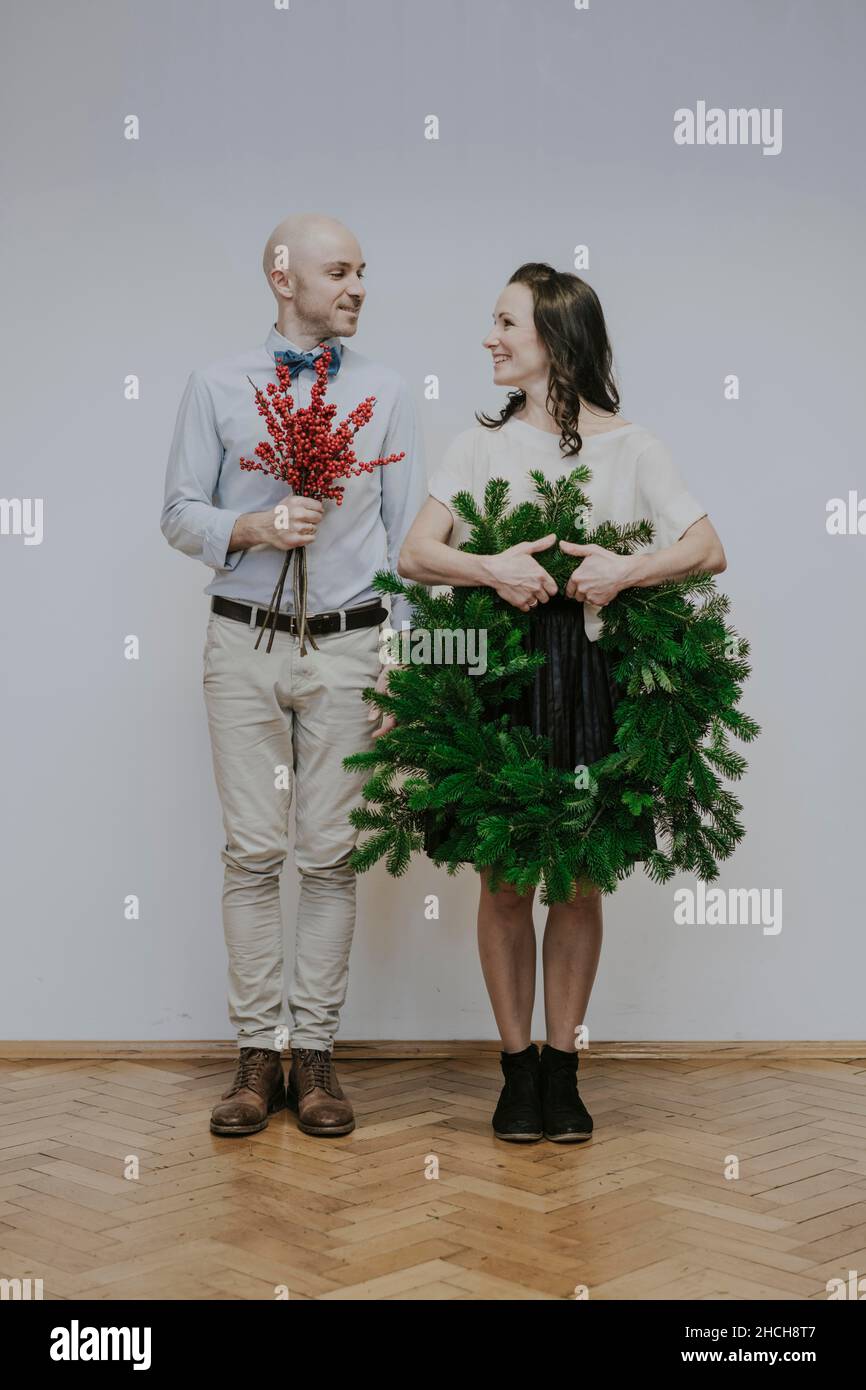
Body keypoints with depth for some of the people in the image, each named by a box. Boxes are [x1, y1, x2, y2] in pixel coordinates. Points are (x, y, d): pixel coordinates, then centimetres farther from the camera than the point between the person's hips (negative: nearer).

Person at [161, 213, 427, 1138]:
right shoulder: (218, 387, 8)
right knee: (251, 851, 1)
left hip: (346, 646, 0)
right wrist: (254, 526, -14)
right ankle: (256, 1053, 10)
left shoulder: (386, 395, 9)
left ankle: (315, 1053, 11)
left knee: (330, 854, 2)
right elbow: (179, 512, 6)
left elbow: (407, 536, 6)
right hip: (244, 641, 0)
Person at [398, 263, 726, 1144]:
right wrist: (489, 568, -18)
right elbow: (414, 555, 0)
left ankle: (562, 1068, 18)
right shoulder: (483, 442, 9)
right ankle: (517, 1071, 15)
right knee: (505, 879, 2)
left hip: (592, 675, 0)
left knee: (579, 879, 5)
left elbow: (708, 550, 0)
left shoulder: (628, 446, 5)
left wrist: (627, 569, -17)